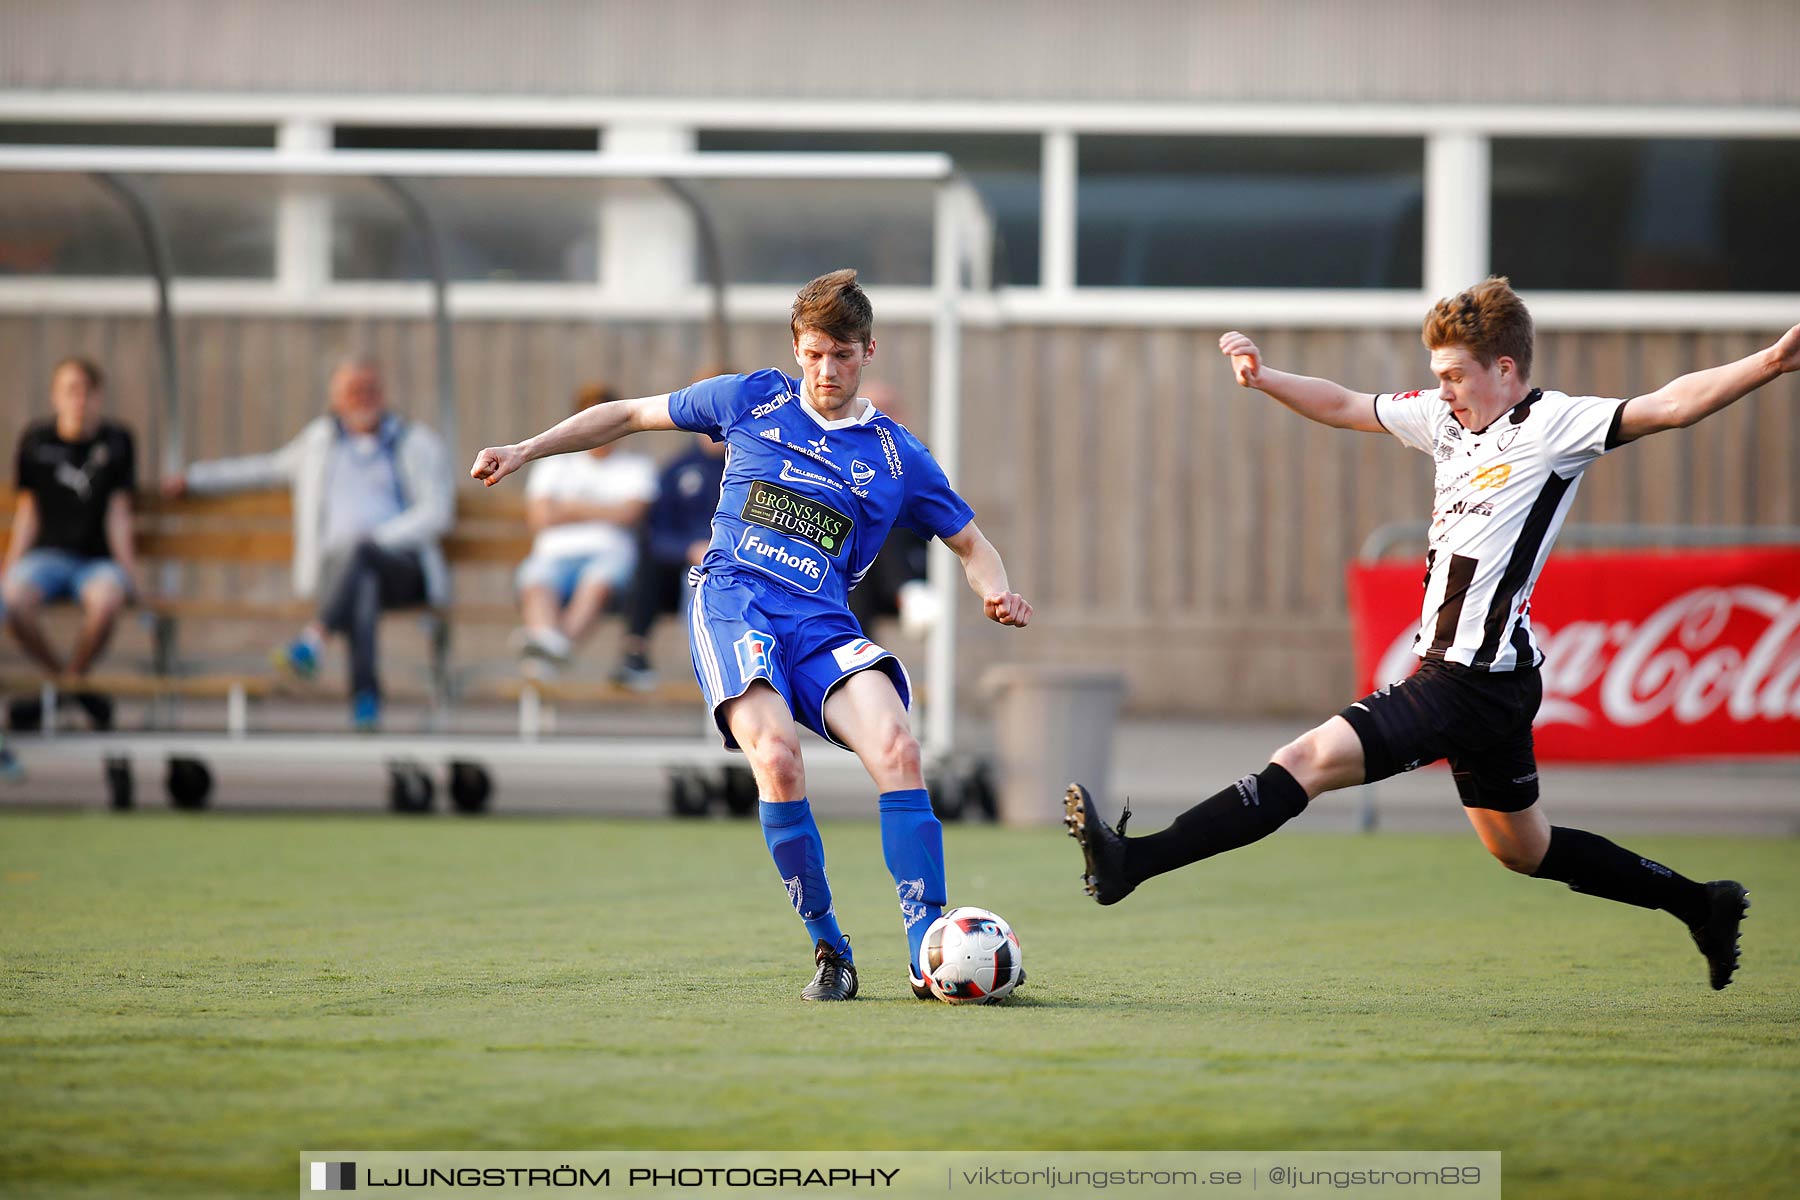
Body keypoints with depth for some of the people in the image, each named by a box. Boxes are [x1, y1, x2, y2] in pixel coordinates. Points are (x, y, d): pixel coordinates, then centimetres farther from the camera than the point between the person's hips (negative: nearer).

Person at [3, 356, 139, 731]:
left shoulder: (116, 442, 4)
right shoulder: (36, 441, 6)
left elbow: (118, 514, 3)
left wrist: (129, 570, -6)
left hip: (98, 559, -1)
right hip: (47, 555, 1)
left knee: (106, 601, -39)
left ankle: (71, 678, -11)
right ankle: (60, 678, -10)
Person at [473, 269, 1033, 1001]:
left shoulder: (896, 455, 14)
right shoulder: (753, 400, 13)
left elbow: (969, 542, 23)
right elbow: (632, 415, 22)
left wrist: (996, 593, 1)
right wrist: (526, 451, 17)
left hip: (822, 624, 2)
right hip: (734, 603, -1)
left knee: (896, 749, -27)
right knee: (777, 759, -29)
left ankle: (926, 956, -24)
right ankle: (827, 950, -14)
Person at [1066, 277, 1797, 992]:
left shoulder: (1553, 425, -10)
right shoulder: (1446, 420, 13)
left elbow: (1670, 406, -20)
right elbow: (1344, 406, 25)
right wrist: (1264, 379, 14)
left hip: (1477, 679, -10)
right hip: (1456, 671, 10)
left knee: (1311, 759, -16)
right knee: (1522, 849, 22)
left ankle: (1131, 863, -21)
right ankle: (1702, 906, 31)